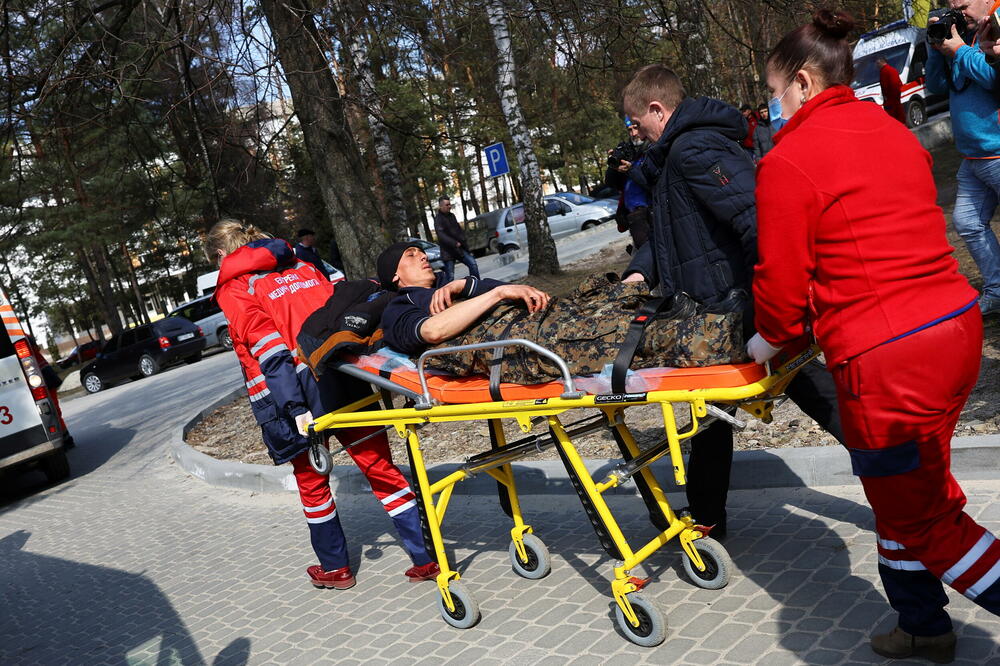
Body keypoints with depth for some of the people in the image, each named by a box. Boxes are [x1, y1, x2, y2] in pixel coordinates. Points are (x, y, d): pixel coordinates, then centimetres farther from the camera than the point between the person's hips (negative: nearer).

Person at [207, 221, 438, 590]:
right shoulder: (300, 266, 19)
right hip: (345, 374, 4)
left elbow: (268, 348, -10)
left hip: (297, 392, -4)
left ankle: (335, 569, 28)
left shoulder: (234, 289, 3)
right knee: (380, 467, 8)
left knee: (312, 483, 15)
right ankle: (425, 558, 10)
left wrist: (295, 408, -16)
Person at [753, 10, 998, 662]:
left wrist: (770, 341, 11)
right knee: (912, 493, 24)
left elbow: (782, 283, -10)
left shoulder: (787, 162, -12)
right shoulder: (893, 131, 12)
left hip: (884, 361, -9)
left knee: (919, 514, 10)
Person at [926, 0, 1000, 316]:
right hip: (973, 157, 10)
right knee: (968, 222, 14)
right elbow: (936, 85, 16)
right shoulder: (961, 33, 13)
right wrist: (938, 47, 2)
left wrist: (958, 50, -14)